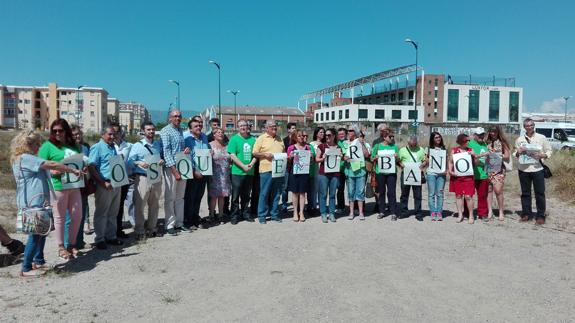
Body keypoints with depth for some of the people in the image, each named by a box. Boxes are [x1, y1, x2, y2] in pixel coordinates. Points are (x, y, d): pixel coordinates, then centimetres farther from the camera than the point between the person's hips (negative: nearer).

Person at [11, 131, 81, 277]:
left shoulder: (26, 158, 17)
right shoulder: (25, 158, -14)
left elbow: (45, 172, 21)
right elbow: (51, 165, -20)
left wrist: (62, 170, 8)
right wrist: (73, 170, -15)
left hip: (36, 202, 11)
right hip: (33, 203, -11)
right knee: (36, 233, -5)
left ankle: (38, 261, 27)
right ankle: (26, 269, 3)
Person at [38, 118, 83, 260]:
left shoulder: (74, 145, 12)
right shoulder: (48, 145, -3)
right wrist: (52, 171, -23)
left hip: (74, 186, 5)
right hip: (58, 186, -5)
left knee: (77, 216, 8)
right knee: (60, 218, 4)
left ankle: (72, 244, 25)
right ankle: (61, 248, 17)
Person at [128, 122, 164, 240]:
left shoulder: (158, 144, 13)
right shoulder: (137, 146, 0)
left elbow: (163, 156, 19)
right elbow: (130, 161, -6)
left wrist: (162, 161, -4)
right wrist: (139, 163, -25)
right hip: (142, 178, -4)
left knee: (154, 205, 11)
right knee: (140, 205, -5)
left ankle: (151, 228, 24)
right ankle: (139, 231, 4)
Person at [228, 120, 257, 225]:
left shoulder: (252, 139, 8)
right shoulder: (234, 139, -3)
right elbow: (232, 156, -10)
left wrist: (251, 164, -9)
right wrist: (243, 166, -16)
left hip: (250, 172, 4)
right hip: (237, 172, -4)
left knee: (246, 195, 13)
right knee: (235, 195, 1)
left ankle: (245, 214, 25)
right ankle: (234, 216, 9)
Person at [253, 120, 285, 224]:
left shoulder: (279, 139, 18)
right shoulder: (261, 138, 1)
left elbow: (284, 152, 25)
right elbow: (255, 153, -2)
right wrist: (265, 154, -16)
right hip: (266, 169, -5)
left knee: (276, 193, 9)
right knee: (264, 193, -1)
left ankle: (274, 214, 19)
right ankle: (262, 215, 7)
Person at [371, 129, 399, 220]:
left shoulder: (394, 146, 5)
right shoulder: (377, 146, 3)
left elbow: (398, 160, 7)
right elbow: (372, 158, 7)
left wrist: (396, 157, -13)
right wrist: (376, 158, -13)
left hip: (391, 172, 0)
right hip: (380, 172, 0)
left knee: (391, 192, -3)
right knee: (381, 192, 9)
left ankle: (393, 213, 3)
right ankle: (381, 211, 19)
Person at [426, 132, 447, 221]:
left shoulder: (443, 148, 13)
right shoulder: (429, 149, 9)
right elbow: (427, 162, 9)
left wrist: (446, 170, -4)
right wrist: (431, 158, -11)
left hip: (441, 173, 1)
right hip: (431, 173, -1)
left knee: (440, 193, -2)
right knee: (431, 194, -2)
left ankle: (439, 213, 2)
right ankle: (433, 213, 1)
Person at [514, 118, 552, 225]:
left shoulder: (541, 138, 4)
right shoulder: (519, 139, 9)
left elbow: (549, 151, 6)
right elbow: (515, 154, 13)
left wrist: (542, 155, -14)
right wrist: (518, 152, -8)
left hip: (537, 169, -2)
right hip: (523, 170, 2)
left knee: (540, 193, 1)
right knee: (525, 193, 9)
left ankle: (540, 216, 10)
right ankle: (526, 214, 19)